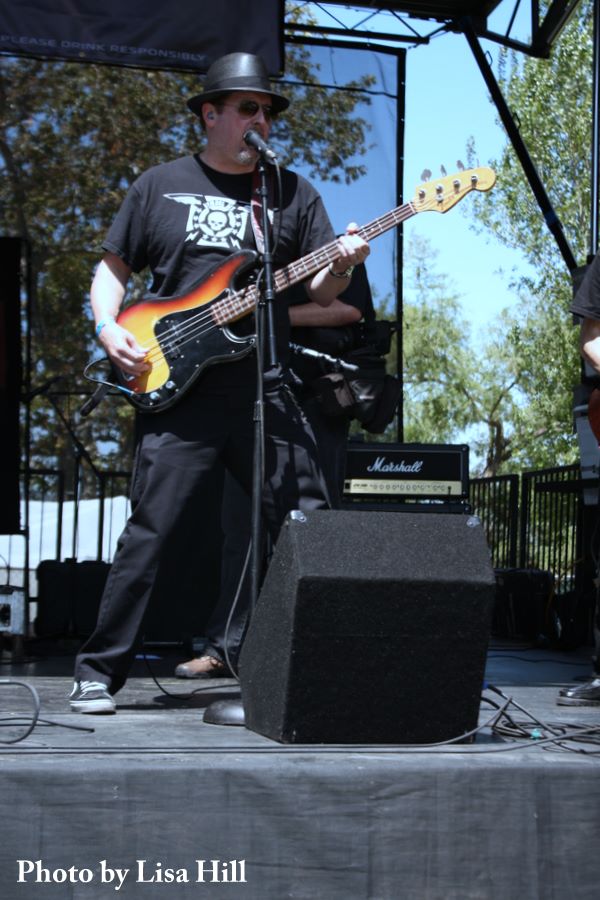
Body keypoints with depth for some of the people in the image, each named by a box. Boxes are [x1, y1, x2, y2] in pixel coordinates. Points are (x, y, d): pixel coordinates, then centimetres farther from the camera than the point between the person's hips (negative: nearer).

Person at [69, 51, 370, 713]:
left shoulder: (293, 193, 14)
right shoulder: (160, 186, 12)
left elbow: (316, 292, 9)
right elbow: (112, 267, 15)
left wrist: (339, 267, -13)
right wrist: (108, 328, -3)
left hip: (266, 392, 2)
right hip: (175, 388, -2)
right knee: (149, 535, -4)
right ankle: (99, 672, 7)